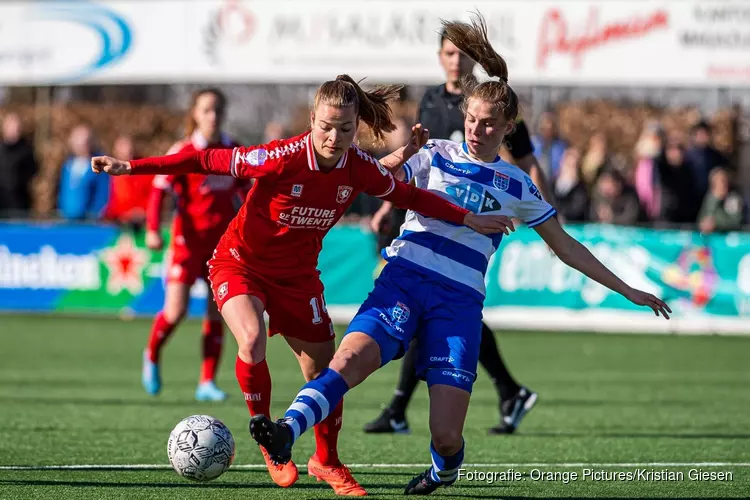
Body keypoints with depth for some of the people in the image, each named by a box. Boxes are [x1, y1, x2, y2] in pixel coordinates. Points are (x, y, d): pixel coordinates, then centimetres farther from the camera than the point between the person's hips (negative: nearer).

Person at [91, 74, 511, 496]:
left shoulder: (360, 169, -15)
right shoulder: (282, 158, -30)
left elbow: (408, 196, 3)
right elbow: (208, 161, -24)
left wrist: (468, 218, 0)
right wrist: (130, 167, -25)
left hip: (297, 275, 4)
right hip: (240, 263, -4)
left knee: (325, 370, 6)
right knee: (252, 340, -30)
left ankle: (327, 461, 32)